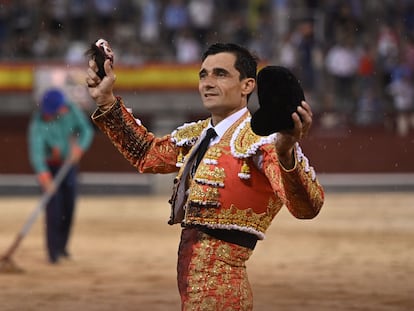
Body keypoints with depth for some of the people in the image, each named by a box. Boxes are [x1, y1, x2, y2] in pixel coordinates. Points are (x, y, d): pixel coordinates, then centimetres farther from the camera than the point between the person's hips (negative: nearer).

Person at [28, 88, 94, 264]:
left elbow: (86, 130, -11)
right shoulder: (38, 124, -30)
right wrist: (44, 176, -51)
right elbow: (36, 152, -38)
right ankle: (53, 251, -12)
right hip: (49, 167, -5)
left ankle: (62, 246, 23)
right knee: (53, 207, -14)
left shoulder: (71, 111, -16)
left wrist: (79, 147, -30)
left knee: (69, 206, 7)